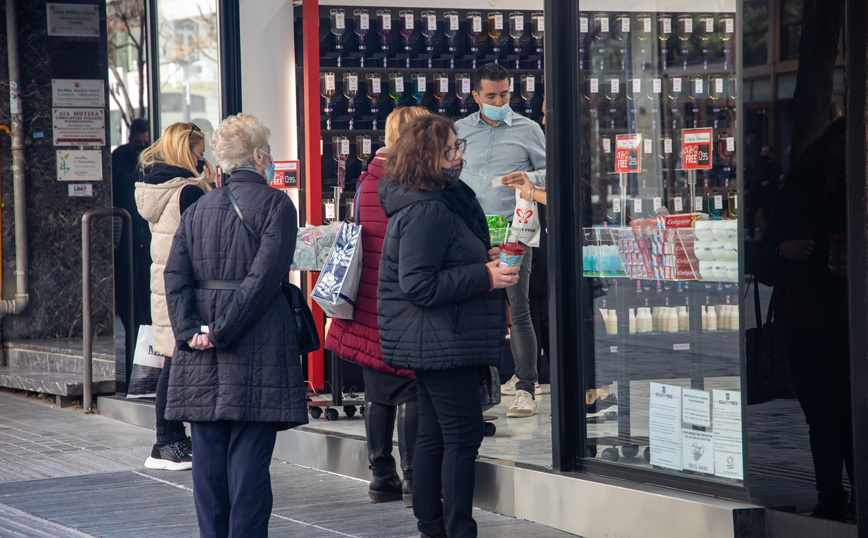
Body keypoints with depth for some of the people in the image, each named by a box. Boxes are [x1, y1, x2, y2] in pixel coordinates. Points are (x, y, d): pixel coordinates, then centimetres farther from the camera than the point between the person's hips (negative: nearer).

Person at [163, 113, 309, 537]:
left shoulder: (198, 210, 11)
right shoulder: (275, 205, -5)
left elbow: (175, 276, 2)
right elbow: (264, 277, -15)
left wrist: (191, 330, -6)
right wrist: (223, 332, -14)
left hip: (202, 359, 5)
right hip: (257, 354, -5)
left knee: (208, 457, 8)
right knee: (249, 457, -3)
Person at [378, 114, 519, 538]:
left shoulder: (443, 202, 13)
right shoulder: (425, 212, -20)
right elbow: (418, 285, -25)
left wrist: (483, 259, 11)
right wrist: (484, 277, -21)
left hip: (432, 342, 11)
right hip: (441, 342, -11)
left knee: (433, 433, 14)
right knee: (462, 435, -8)